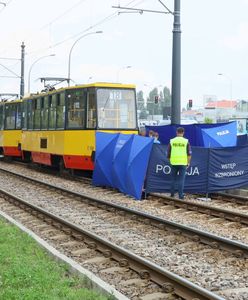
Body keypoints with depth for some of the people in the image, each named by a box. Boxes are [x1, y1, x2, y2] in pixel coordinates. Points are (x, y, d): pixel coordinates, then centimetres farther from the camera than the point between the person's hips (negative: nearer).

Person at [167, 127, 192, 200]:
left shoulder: (171, 141, 2)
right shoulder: (186, 142, 0)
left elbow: (168, 154, 5)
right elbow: (189, 154, -1)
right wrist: (188, 162, 8)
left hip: (174, 163, 1)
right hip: (183, 163, -1)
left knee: (173, 179, 15)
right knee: (181, 179, 1)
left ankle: (172, 194, 20)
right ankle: (181, 195, -3)